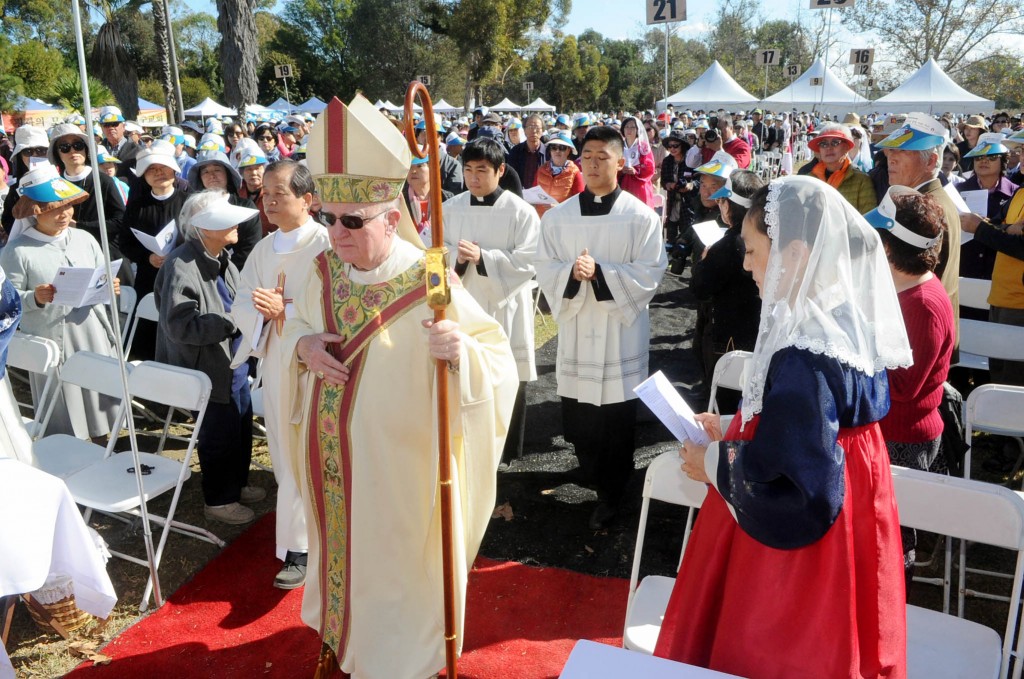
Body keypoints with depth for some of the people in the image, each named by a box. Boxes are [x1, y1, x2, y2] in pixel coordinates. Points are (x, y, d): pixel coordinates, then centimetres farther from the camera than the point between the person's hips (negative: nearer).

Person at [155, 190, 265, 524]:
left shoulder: (221, 259, 6)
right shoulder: (181, 267, -23)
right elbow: (181, 325, -29)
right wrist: (235, 320, -26)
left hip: (234, 364, 9)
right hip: (209, 369, -9)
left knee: (242, 425, 20)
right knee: (220, 434, 5)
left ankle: (236, 484, 42)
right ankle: (218, 501, 26)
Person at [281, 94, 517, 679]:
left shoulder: (431, 286, -23)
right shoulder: (323, 271, -5)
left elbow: (500, 362, -22)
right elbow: (297, 325, 12)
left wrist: (461, 353, -44)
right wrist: (303, 345, -11)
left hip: (396, 464, -5)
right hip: (332, 459, 6)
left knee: (395, 562, 15)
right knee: (340, 547, 26)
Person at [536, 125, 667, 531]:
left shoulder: (642, 218, -5)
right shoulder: (557, 217, 4)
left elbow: (649, 274, -11)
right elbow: (544, 270, 1)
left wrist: (599, 271, -22)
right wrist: (572, 272, -21)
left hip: (621, 330, -3)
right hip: (575, 329, 3)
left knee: (617, 417, 5)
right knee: (577, 418, 10)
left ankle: (611, 493, 26)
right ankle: (598, 476, 39)